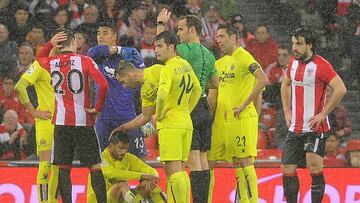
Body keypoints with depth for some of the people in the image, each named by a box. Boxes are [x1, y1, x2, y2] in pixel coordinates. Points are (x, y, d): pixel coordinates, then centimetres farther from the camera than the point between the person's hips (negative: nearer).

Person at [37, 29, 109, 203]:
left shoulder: (52, 63, 3)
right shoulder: (85, 61, -6)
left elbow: (40, 57, 29)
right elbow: (103, 85, -17)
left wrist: (51, 43, 12)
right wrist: (98, 108, -4)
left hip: (61, 122, 2)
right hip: (83, 121, -2)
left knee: (64, 168, 5)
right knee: (95, 166, 2)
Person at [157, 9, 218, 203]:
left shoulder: (187, 50, -12)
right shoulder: (208, 54, 14)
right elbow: (216, 84, 21)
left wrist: (161, 24, -8)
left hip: (188, 108, -8)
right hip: (204, 106, 8)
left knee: (193, 157, -9)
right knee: (202, 156, 12)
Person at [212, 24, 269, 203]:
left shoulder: (243, 57, -8)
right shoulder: (220, 63, 16)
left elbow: (263, 80, -19)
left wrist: (245, 104, -18)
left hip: (242, 118, -8)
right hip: (223, 119, 8)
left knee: (244, 161, -8)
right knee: (236, 163, 8)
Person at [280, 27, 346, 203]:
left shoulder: (321, 65, -13)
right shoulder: (293, 63, 9)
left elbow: (341, 89, -20)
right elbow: (285, 85, 27)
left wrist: (323, 114, -18)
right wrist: (287, 111, 16)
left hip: (315, 127, -7)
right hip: (295, 127, 7)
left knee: (314, 166, -20)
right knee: (287, 169, 6)